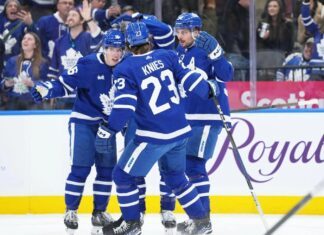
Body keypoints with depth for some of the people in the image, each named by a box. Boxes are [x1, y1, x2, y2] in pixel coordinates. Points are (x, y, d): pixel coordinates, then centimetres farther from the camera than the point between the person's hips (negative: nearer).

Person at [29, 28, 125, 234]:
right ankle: (71, 211, -1)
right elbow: (65, 83, -18)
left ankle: (100, 212, 14)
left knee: (107, 168, 4)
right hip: (84, 122, -6)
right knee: (81, 167, -11)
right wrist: (47, 90, -33)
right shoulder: (89, 64, -15)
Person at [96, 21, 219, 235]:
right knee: (175, 177, 26)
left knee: (123, 175, 10)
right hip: (180, 131, 6)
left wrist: (107, 131, -16)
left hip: (154, 136, -6)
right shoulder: (167, 56, 2)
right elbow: (188, 78, 4)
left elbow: (125, 106, -19)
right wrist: (209, 89, 22)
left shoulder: (125, 69, -11)